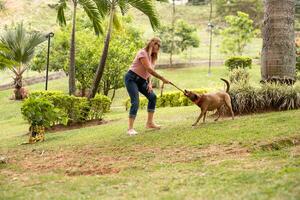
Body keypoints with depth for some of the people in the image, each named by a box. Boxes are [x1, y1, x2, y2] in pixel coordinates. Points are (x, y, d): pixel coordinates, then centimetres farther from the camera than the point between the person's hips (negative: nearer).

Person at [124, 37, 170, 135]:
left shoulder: (152, 56, 11)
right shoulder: (143, 53, -18)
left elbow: (149, 71, 11)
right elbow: (148, 69, -24)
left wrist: (149, 83, -5)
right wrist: (162, 78, -23)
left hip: (141, 80, 9)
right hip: (131, 78, -9)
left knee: (152, 96, 4)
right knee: (135, 102, -18)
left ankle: (149, 123, 11)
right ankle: (130, 128, -18)